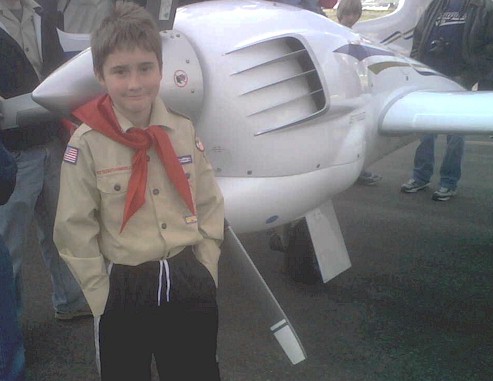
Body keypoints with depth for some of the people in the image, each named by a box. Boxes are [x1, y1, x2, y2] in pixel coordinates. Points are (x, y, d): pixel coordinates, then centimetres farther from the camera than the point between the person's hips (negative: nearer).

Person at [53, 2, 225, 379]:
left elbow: (210, 206, 4)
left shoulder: (183, 131, -3)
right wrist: (105, 298, -8)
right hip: (124, 291, -2)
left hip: (190, 286, 3)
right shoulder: (87, 144, -13)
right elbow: (75, 231, -9)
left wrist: (205, 274, 1)